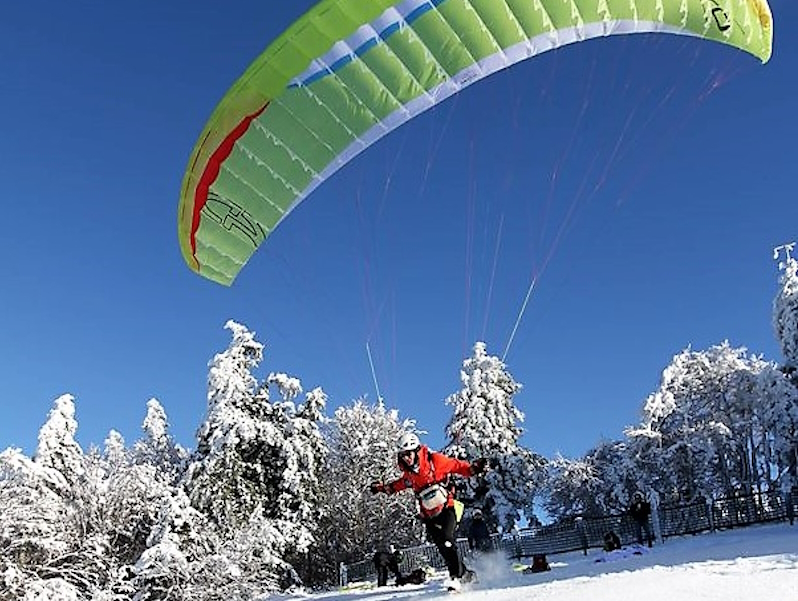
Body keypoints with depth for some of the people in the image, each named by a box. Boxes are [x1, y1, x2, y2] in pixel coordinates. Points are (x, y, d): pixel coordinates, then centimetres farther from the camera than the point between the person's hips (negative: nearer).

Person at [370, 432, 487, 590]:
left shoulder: (434, 460, -12)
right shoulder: (408, 472, 5)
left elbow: (456, 465, -6)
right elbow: (402, 483, 26)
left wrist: (473, 468, -21)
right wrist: (383, 488, 24)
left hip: (446, 508, -5)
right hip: (429, 516, 5)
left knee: (447, 540, -21)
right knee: (443, 547, -3)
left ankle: (456, 576, -13)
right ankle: (464, 573, 11)